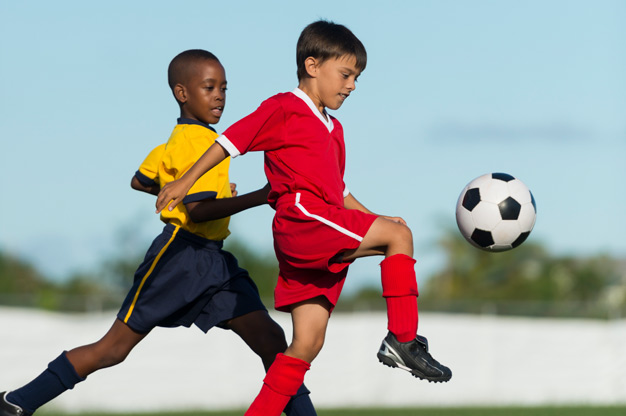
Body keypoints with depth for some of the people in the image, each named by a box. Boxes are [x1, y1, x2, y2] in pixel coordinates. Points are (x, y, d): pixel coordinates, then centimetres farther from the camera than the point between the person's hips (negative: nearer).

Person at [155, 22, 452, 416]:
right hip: (301, 218, -9)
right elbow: (232, 140, 0)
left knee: (308, 342, 3)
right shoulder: (284, 108, 2)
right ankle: (402, 341, -18)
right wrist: (185, 182, -3)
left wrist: (376, 219, 20)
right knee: (399, 235, -17)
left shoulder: (333, 129, 27)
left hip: (324, 245, 9)